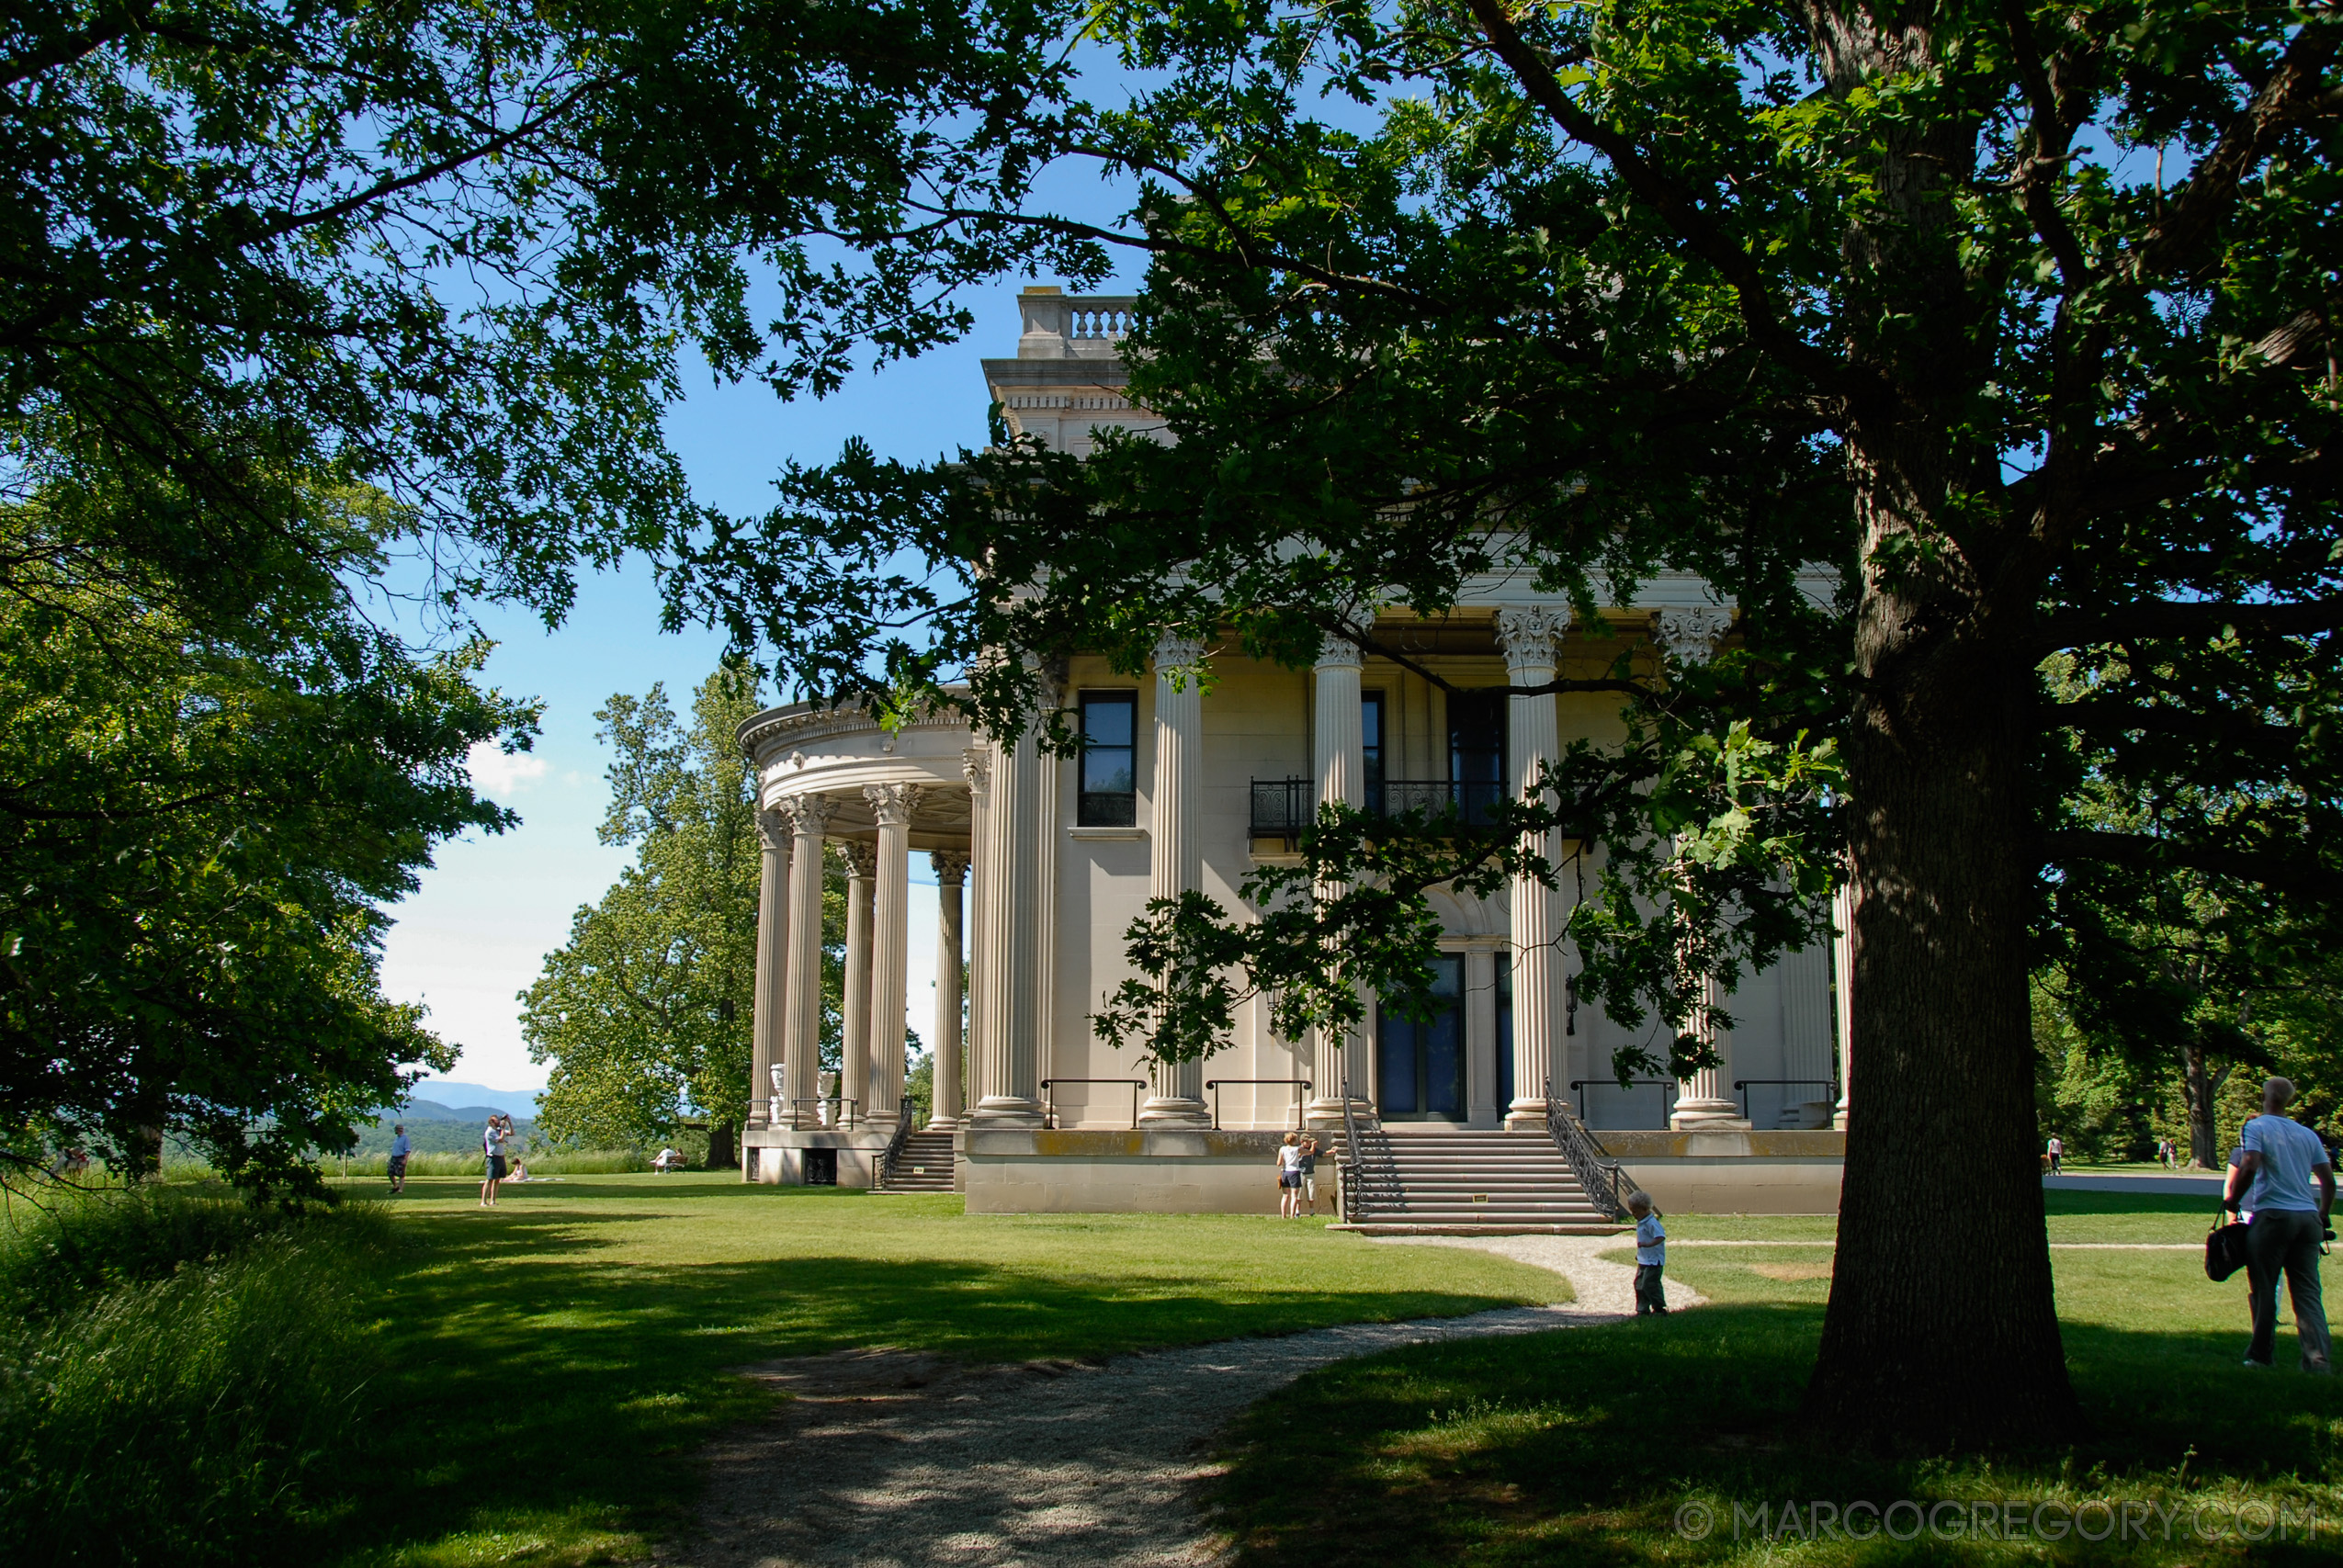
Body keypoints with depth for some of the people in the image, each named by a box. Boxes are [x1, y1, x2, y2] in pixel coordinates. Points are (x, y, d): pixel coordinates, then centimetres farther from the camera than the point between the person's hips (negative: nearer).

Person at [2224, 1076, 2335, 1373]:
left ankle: (2260, 1356, 7)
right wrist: (2323, 1217, 22)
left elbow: (2249, 1167, -16)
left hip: (2273, 1215, -5)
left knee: (2263, 1290, 3)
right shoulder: (2308, 1134, 15)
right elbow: (2329, 1180, 12)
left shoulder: (2256, 1128, -1)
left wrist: (2231, 1201, -4)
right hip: (2308, 1217, 5)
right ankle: (2319, 1359, -5)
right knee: (2308, 1292, 4)